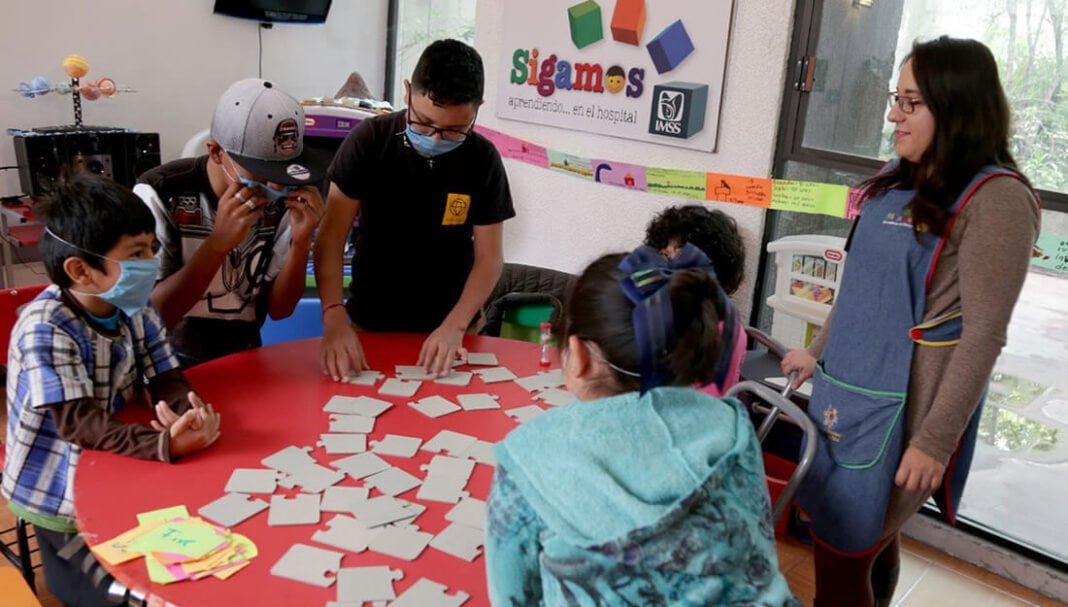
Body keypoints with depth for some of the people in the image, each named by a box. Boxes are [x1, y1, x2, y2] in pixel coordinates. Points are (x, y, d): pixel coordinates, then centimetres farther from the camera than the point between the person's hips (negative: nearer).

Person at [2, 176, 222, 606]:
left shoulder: (136, 308, -5)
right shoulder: (46, 328, -27)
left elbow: (166, 380, -11)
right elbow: (79, 423, -34)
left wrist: (192, 414, -36)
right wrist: (166, 444, -50)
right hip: (62, 492, -6)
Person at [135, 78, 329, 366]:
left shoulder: (279, 202, -5)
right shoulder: (160, 194, -15)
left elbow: (278, 309, -1)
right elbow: (147, 317, -18)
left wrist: (301, 242, -16)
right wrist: (218, 243, -27)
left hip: (243, 361, 2)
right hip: (171, 365, -2)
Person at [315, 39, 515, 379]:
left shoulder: (483, 161, -10)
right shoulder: (368, 141, -13)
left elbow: (489, 258, -7)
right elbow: (331, 237, -13)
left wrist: (455, 326, -20)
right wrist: (334, 316, -26)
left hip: (446, 328, 1)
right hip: (368, 325, 0)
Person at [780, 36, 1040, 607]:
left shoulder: (995, 197, -15)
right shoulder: (897, 178, 7)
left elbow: (983, 335, -17)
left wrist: (934, 441, -18)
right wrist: (818, 351, 22)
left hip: (899, 406, -7)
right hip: (843, 389, 7)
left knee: (841, 557, 1)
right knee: (871, 535, 19)